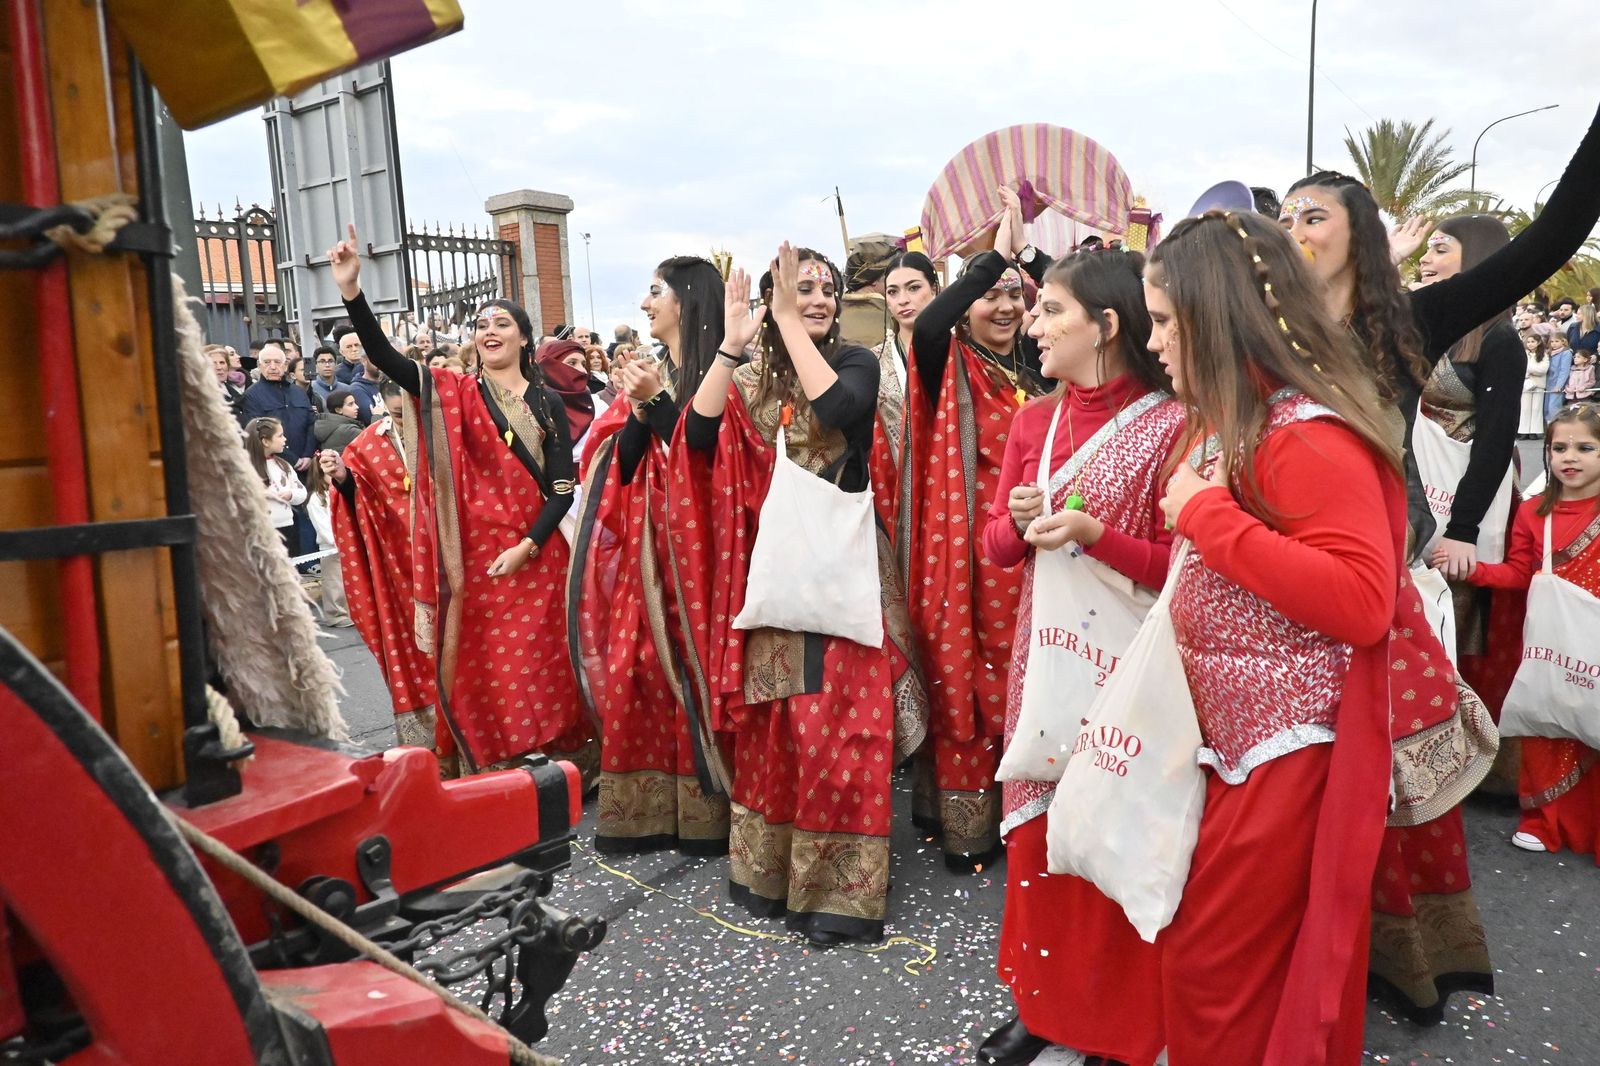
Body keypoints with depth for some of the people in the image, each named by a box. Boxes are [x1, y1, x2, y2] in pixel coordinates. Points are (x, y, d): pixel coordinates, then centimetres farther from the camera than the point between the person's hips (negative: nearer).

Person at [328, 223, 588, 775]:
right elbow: (384, 357, -9)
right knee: (482, 673, 3)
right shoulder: (456, 394, 5)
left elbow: (562, 487, 1)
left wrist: (527, 546, -11)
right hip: (474, 556, 0)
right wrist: (351, 290, -21)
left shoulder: (548, 404, 5)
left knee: (540, 670, 5)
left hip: (535, 555, 0)